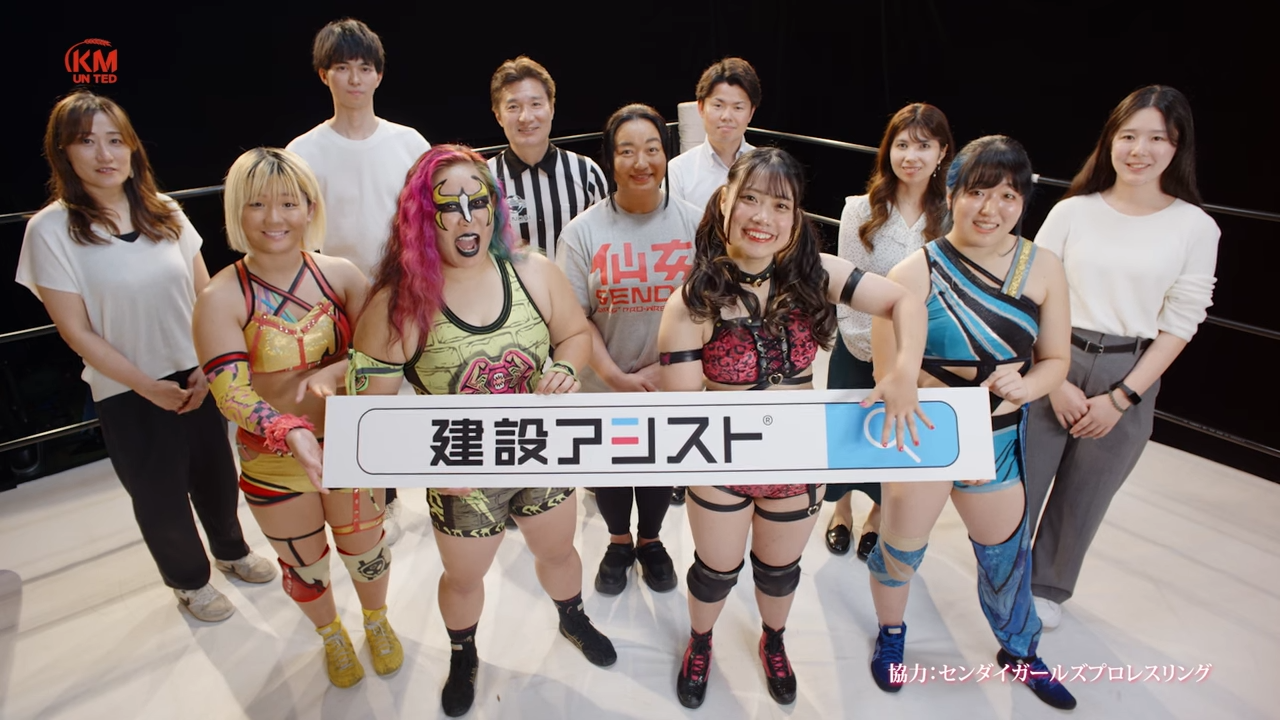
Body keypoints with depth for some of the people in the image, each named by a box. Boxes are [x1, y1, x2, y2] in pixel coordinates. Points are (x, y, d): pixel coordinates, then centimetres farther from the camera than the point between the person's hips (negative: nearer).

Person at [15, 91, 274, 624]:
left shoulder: (164, 212, -1)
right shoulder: (52, 229, -12)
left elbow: (204, 295, 3)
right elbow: (76, 331, -11)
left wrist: (208, 367, -7)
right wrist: (147, 385, -12)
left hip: (197, 378, 3)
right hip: (127, 393, -3)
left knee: (216, 473, 15)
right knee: (160, 494, 12)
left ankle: (231, 550, 43)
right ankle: (189, 580, 37)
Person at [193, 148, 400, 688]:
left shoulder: (340, 274, -11)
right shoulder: (221, 298, -17)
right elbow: (231, 395, -23)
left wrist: (334, 371, -29)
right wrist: (293, 433, -40)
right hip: (274, 461, -1)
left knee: (365, 547, 21)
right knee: (304, 564, 21)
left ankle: (376, 620, 54)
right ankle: (331, 633, 53)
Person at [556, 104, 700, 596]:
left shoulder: (694, 223, -8)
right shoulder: (583, 231, -10)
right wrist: (617, 377, -17)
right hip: (604, 387, 0)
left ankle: (650, 541, 48)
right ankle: (618, 542, 48)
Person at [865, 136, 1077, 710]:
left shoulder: (1043, 270, -6)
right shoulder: (915, 273, -18)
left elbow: (1054, 360, 2)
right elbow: (891, 374, -16)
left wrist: (1023, 386, -19)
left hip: (1000, 440, 4)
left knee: (1007, 551, 22)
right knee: (901, 546, 14)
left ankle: (1019, 651, 50)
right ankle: (890, 634, 45)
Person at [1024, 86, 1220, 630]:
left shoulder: (1196, 228, -2)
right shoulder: (1073, 211, -2)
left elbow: (1179, 323, -2)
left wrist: (1121, 398, -8)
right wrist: (1056, 382, -9)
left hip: (1129, 381, 1)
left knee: (1083, 497, 13)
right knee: (1019, 482, 6)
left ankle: (1048, 587, 37)